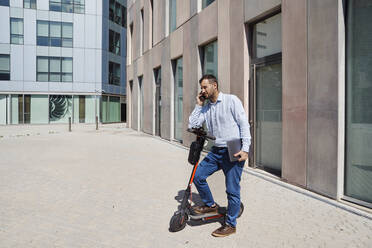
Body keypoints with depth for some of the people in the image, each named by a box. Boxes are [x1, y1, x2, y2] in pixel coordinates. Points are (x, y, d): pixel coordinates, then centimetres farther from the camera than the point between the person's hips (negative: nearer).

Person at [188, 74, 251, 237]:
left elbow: (244, 124, -9)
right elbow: (192, 124, 7)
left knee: (232, 190, 0)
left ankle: (230, 224, 18)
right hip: (216, 151, 7)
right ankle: (210, 205, 27)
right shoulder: (206, 107, 12)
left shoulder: (231, 100, -6)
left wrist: (245, 149, -16)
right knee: (198, 176, 5)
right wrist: (198, 105, 5)